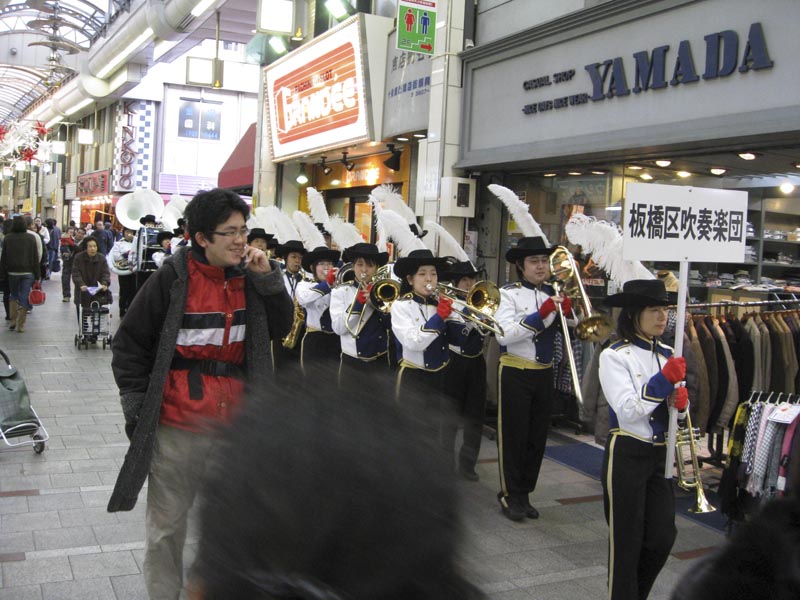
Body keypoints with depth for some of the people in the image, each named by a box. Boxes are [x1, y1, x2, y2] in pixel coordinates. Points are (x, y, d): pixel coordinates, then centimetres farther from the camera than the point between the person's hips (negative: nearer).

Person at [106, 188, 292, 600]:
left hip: (236, 423, 4)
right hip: (178, 426, -4)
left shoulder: (249, 276, 3)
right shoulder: (173, 278, -10)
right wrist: (136, 407, -5)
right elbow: (130, 343, -4)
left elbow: (280, 327, 6)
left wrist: (268, 278, -7)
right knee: (167, 524, 10)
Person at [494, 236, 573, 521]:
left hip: (544, 373, 5)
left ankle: (524, 494, 26)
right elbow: (503, 335, -23)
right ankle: (510, 495, 17)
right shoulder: (509, 293, -9)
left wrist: (568, 309, -15)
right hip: (515, 373, -5)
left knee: (537, 437, 12)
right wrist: (541, 313, -29)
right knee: (513, 436, 4)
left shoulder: (554, 294, 7)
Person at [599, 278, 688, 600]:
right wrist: (664, 379, -24)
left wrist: (681, 402, -8)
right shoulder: (615, 356, -10)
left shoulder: (668, 356, 7)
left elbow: (676, 411, 15)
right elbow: (628, 411, -20)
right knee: (626, 541, 5)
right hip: (627, 455, -6)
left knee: (662, 538, 8)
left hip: (661, 454, 6)